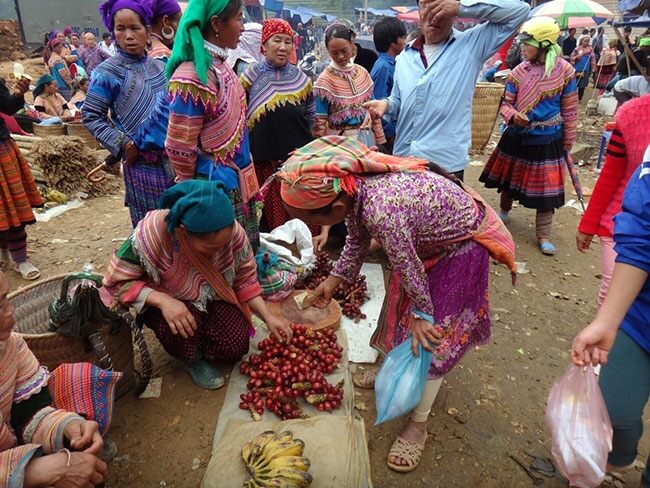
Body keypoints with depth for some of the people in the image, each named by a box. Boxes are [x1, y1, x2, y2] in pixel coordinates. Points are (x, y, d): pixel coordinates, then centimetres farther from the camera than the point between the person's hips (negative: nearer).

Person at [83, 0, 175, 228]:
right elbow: (90, 116, -6)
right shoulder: (108, 72, -8)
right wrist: (123, 145, -15)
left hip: (172, 157, 5)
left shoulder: (158, 65, 7)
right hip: (142, 163, -5)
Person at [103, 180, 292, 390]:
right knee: (181, 328, -32)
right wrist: (163, 300, -36)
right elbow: (116, 281, -22)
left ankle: (203, 346, 17)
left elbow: (245, 278, -10)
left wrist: (268, 317, -17)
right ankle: (192, 357, 3)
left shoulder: (232, 231, -27)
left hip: (213, 297, 2)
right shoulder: (150, 235, -35)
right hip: (166, 301, -2)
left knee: (235, 345, -16)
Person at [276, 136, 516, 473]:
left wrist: (422, 313, -9)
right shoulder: (351, 186, -15)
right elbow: (357, 240, 4)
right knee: (401, 307, 19)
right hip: (428, 235, 8)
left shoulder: (381, 212, -42)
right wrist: (332, 281, 13)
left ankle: (418, 424, 15)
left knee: (433, 335, -3)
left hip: (461, 245, -8)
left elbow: (409, 267, -26)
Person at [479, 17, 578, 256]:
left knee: (545, 187, 4)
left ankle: (543, 235, 18)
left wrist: (568, 142, 0)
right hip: (517, 136, 2)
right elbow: (506, 104, -1)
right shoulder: (518, 72, -6)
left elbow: (570, 110, -2)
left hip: (548, 140, -2)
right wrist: (513, 115, -24)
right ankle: (504, 211, 46)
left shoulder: (565, 71, -9)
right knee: (509, 176, 17)